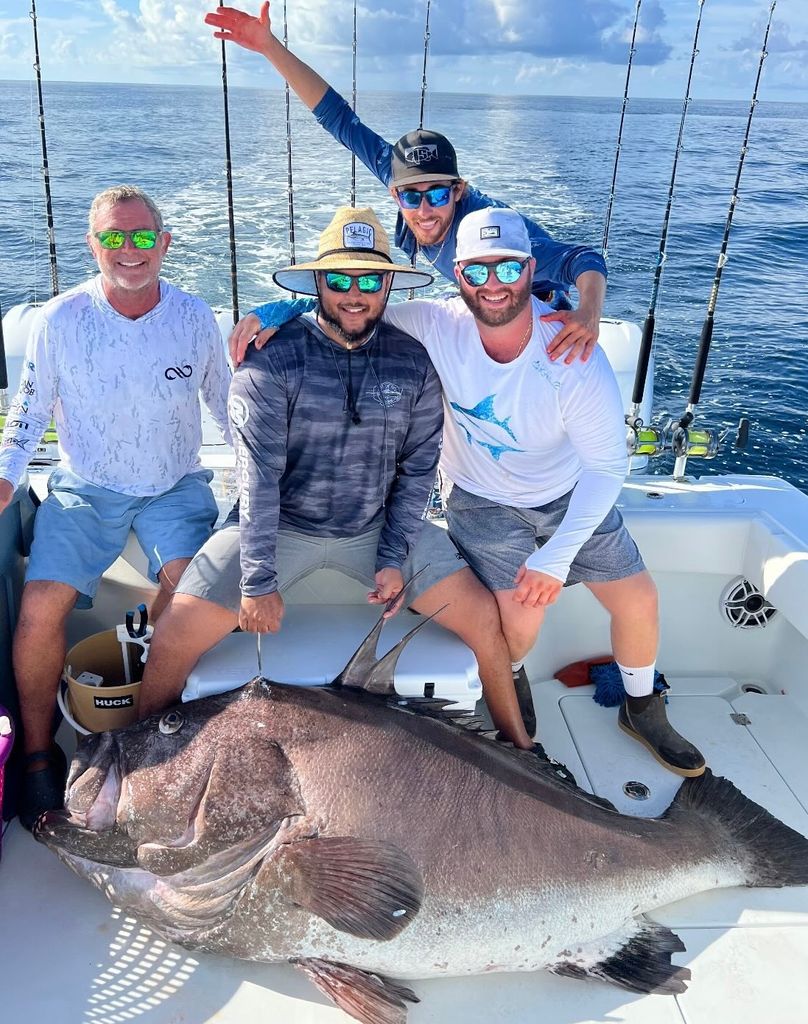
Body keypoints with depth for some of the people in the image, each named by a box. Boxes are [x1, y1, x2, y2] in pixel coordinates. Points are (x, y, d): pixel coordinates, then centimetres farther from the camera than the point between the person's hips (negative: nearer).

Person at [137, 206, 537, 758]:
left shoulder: (412, 362, -2)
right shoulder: (272, 360, -12)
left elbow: (418, 468, 0)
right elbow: (258, 475, -16)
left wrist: (394, 558, -8)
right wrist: (258, 579, -19)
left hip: (378, 526, 3)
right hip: (277, 526, -2)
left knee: (485, 617, -6)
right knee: (175, 638, -14)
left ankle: (519, 744, 20)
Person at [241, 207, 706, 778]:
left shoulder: (573, 355, -27)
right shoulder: (437, 324, -24)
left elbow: (607, 465, -22)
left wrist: (558, 554, -27)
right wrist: (279, 309, -27)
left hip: (571, 496, 1)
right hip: (483, 502, -1)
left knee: (637, 598, 4)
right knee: (521, 623, -12)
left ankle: (643, 710, 34)